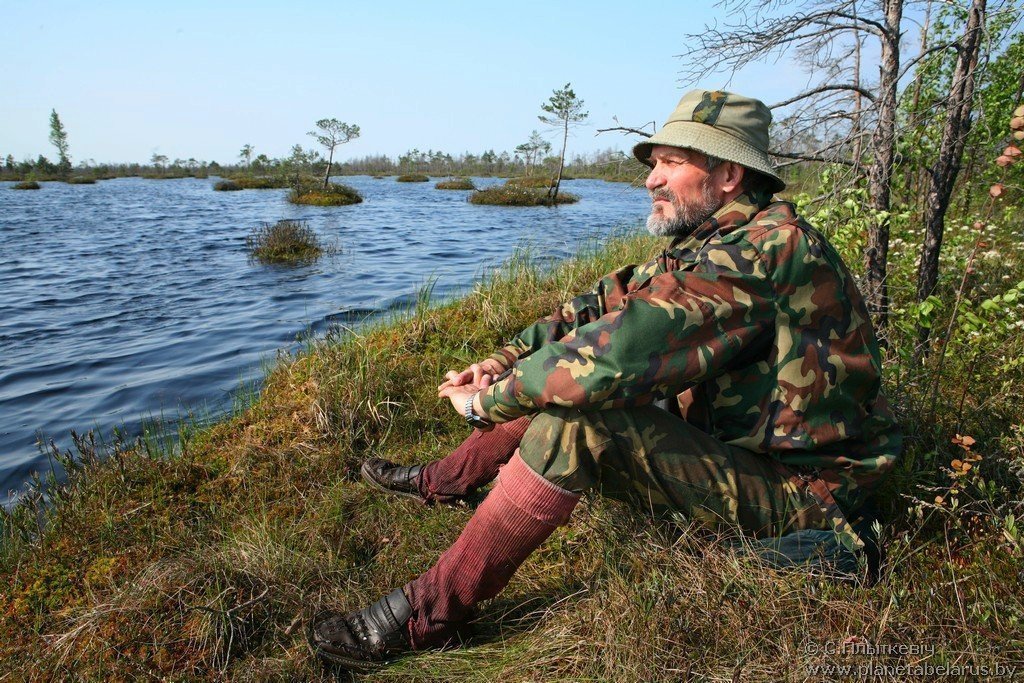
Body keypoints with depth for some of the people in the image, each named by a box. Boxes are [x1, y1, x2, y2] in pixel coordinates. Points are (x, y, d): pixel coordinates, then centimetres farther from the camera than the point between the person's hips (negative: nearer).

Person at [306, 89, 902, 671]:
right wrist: (507, 360, -7)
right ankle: (445, 481, 23)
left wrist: (490, 401, -22)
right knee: (562, 380, 8)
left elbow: (620, 350, -34)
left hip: (798, 490, -9)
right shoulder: (714, 244, 5)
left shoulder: (766, 247, -26)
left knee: (575, 422, -29)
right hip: (733, 439, 10)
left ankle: (430, 614, -17)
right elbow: (608, 301, 6)